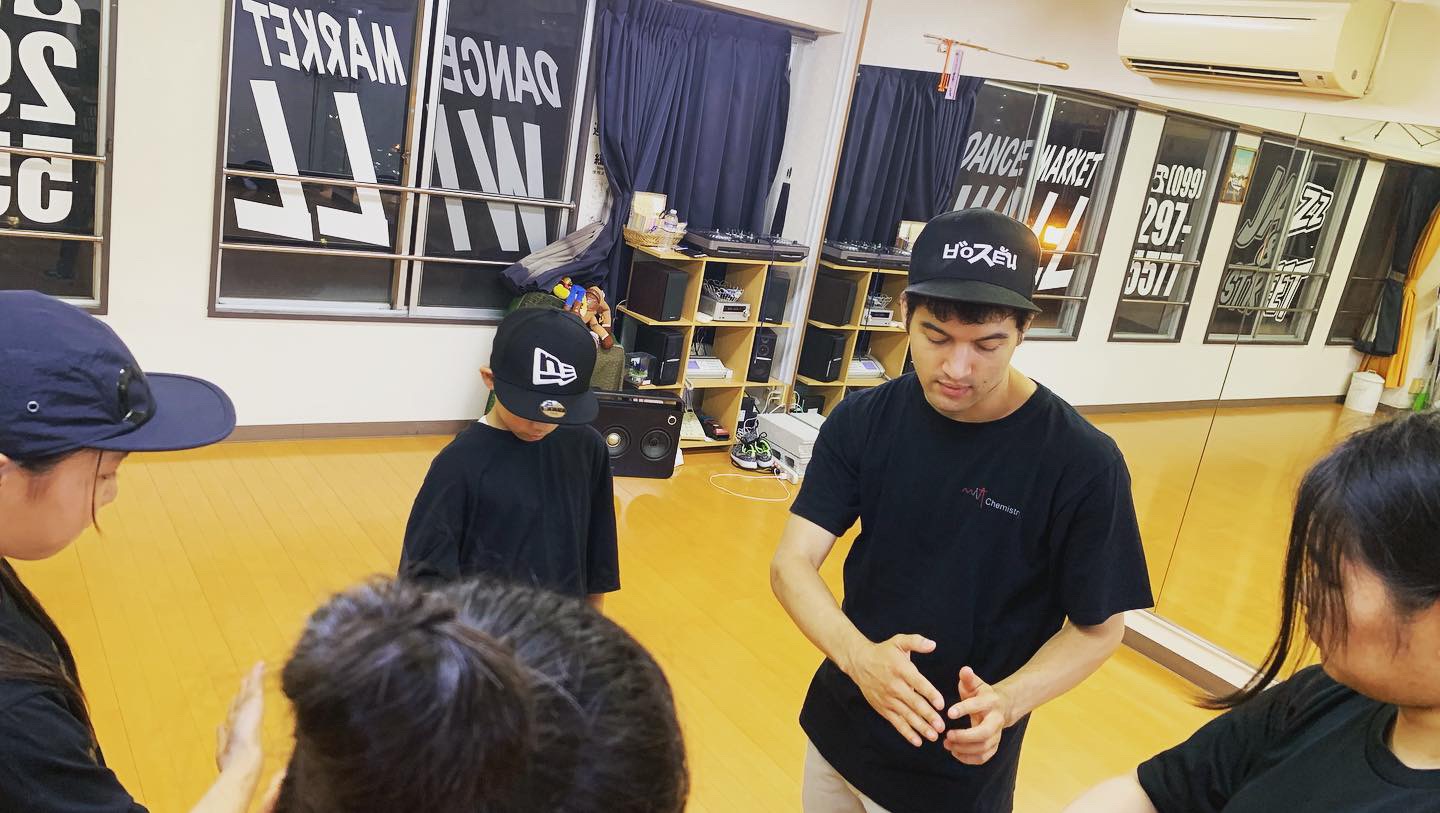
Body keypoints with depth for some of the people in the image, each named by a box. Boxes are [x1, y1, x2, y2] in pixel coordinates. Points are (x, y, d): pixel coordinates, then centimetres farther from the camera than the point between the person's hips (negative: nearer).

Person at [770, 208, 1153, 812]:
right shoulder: (863, 421, -11)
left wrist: (1006, 701, -27)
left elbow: (1098, 628, -10)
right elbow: (792, 564, -13)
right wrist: (858, 655, -30)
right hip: (836, 727, 3)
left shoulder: (1083, 464, -20)